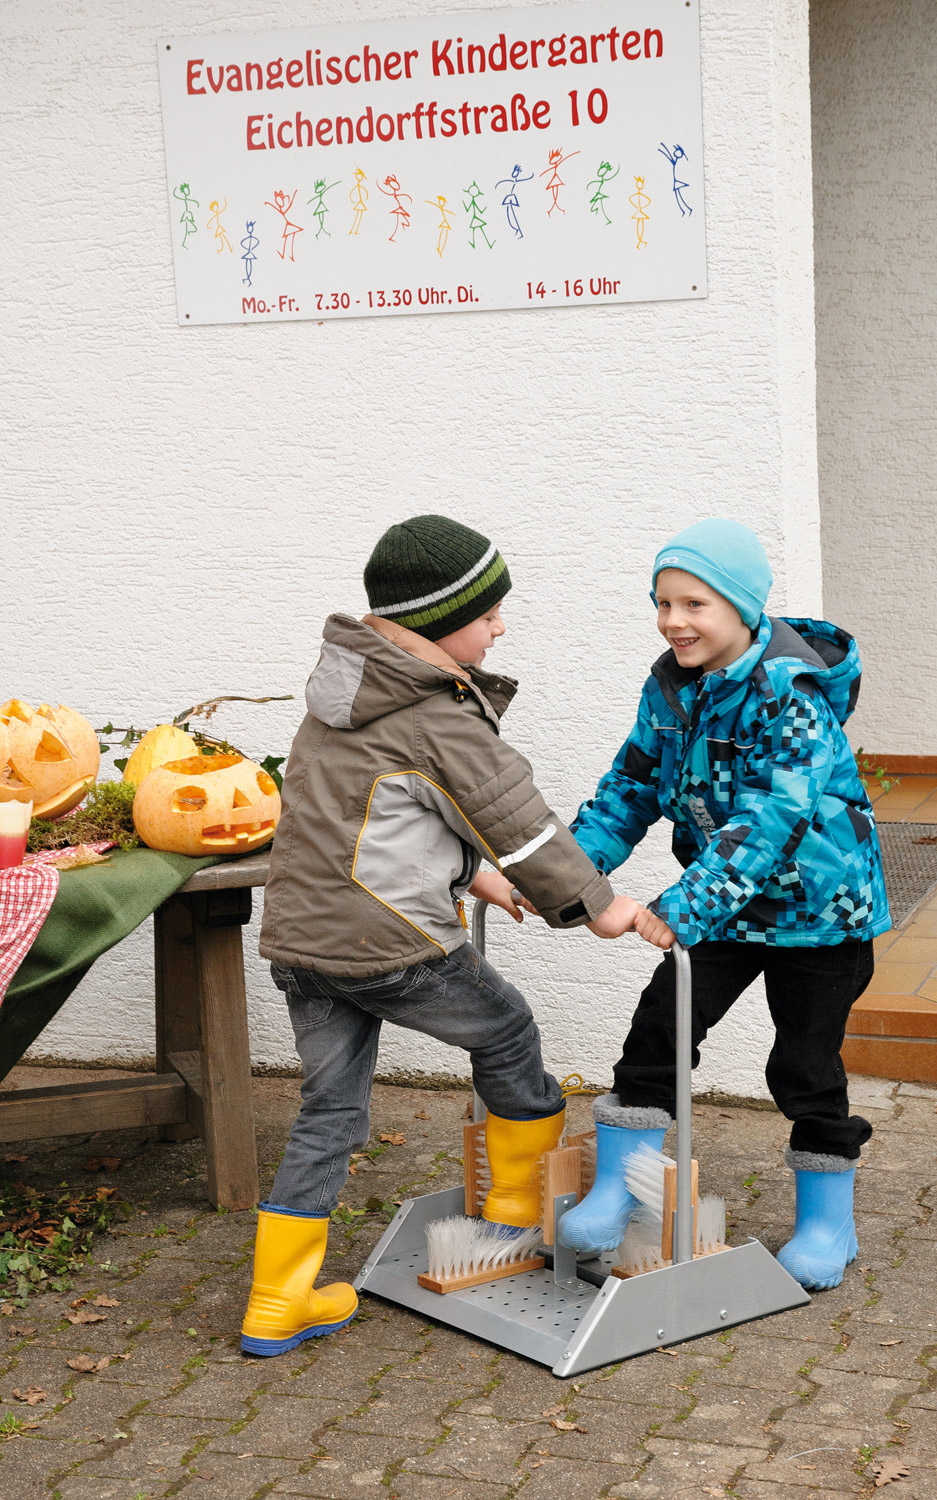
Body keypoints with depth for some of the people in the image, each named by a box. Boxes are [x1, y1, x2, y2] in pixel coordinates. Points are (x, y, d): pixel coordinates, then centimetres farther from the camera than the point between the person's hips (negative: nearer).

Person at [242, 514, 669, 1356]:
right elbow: (515, 819, -8)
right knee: (505, 1032, 17)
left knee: (330, 1109, 13)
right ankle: (526, 1198, 33)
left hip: (299, 934, 8)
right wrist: (595, 904, 4)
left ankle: (277, 1307, 14)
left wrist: (471, 874, 31)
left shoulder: (341, 695, 14)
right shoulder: (442, 719, -13)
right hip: (389, 942, -8)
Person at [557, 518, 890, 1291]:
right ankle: (618, 1190, 9)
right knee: (657, 1029, -2)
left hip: (816, 902, -6)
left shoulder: (792, 692, -26)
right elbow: (633, 784, 6)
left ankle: (827, 1220, 24)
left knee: (805, 1063, 5)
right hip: (724, 906, 6)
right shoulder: (671, 684, -2)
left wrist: (683, 909, -44)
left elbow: (769, 820, -35)